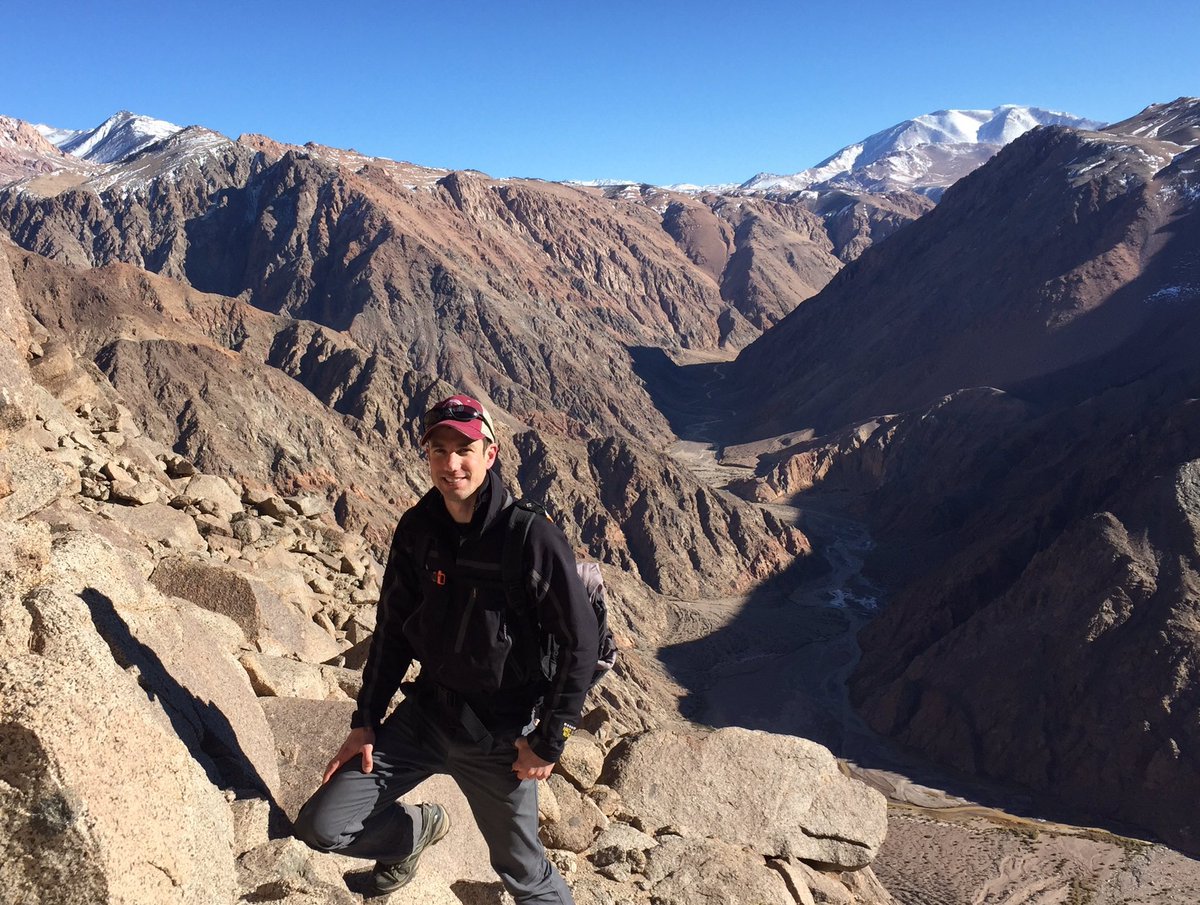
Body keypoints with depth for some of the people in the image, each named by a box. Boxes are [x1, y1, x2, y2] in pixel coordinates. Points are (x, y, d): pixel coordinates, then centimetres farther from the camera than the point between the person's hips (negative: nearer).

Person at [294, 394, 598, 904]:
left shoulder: (534, 538, -20)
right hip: (424, 714, 4)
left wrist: (548, 742, -12)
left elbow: (580, 642, -14)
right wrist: (366, 721, 4)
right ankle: (418, 828, 31)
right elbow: (393, 629, 7)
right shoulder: (416, 530, -4)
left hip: (500, 739, -4)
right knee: (321, 827, 0)